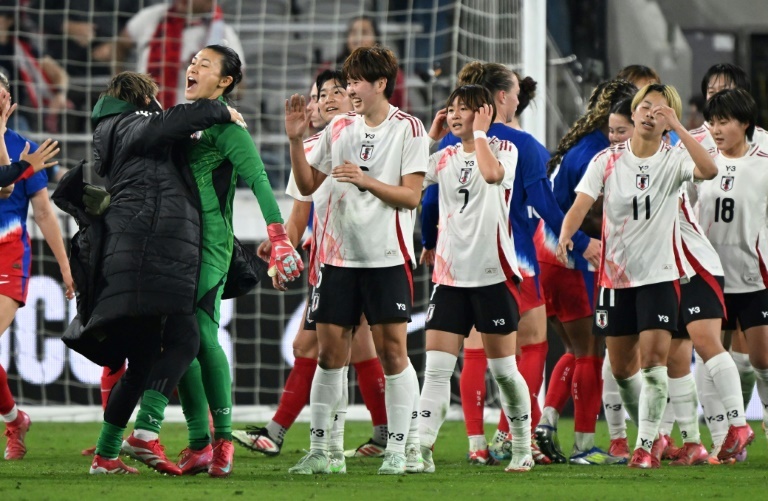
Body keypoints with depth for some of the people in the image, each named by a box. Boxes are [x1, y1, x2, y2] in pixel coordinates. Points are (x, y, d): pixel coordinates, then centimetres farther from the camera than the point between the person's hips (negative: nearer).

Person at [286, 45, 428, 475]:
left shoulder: (408, 129, -3)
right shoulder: (340, 128, 11)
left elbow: (411, 196, -8)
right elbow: (307, 185, 14)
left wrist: (366, 180, -19)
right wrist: (296, 140, 2)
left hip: (387, 257, -4)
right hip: (339, 256, 4)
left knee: (392, 350, -5)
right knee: (330, 352, 3)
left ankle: (400, 448, 2)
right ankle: (319, 450, 7)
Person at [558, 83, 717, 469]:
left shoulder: (673, 161, -4)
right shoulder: (607, 161, 0)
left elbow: (709, 170, -26)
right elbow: (581, 203, -11)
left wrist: (678, 127, -29)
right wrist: (566, 234, -31)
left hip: (659, 276, -2)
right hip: (615, 275, 2)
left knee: (654, 357, -16)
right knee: (621, 368, 8)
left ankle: (646, 445, -11)